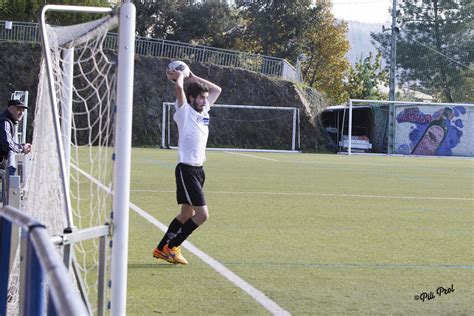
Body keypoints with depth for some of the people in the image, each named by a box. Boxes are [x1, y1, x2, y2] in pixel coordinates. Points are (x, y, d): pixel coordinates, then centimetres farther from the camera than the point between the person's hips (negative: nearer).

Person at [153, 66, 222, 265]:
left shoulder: (203, 111, 11)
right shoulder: (185, 112, -10)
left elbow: (217, 90, 23)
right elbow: (179, 87, -26)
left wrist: (193, 77, 16)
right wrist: (178, 76, -4)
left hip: (198, 169, 9)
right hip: (187, 170, -9)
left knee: (187, 214, 14)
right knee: (202, 214, -12)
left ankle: (162, 249, 23)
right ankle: (171, 247, -1)